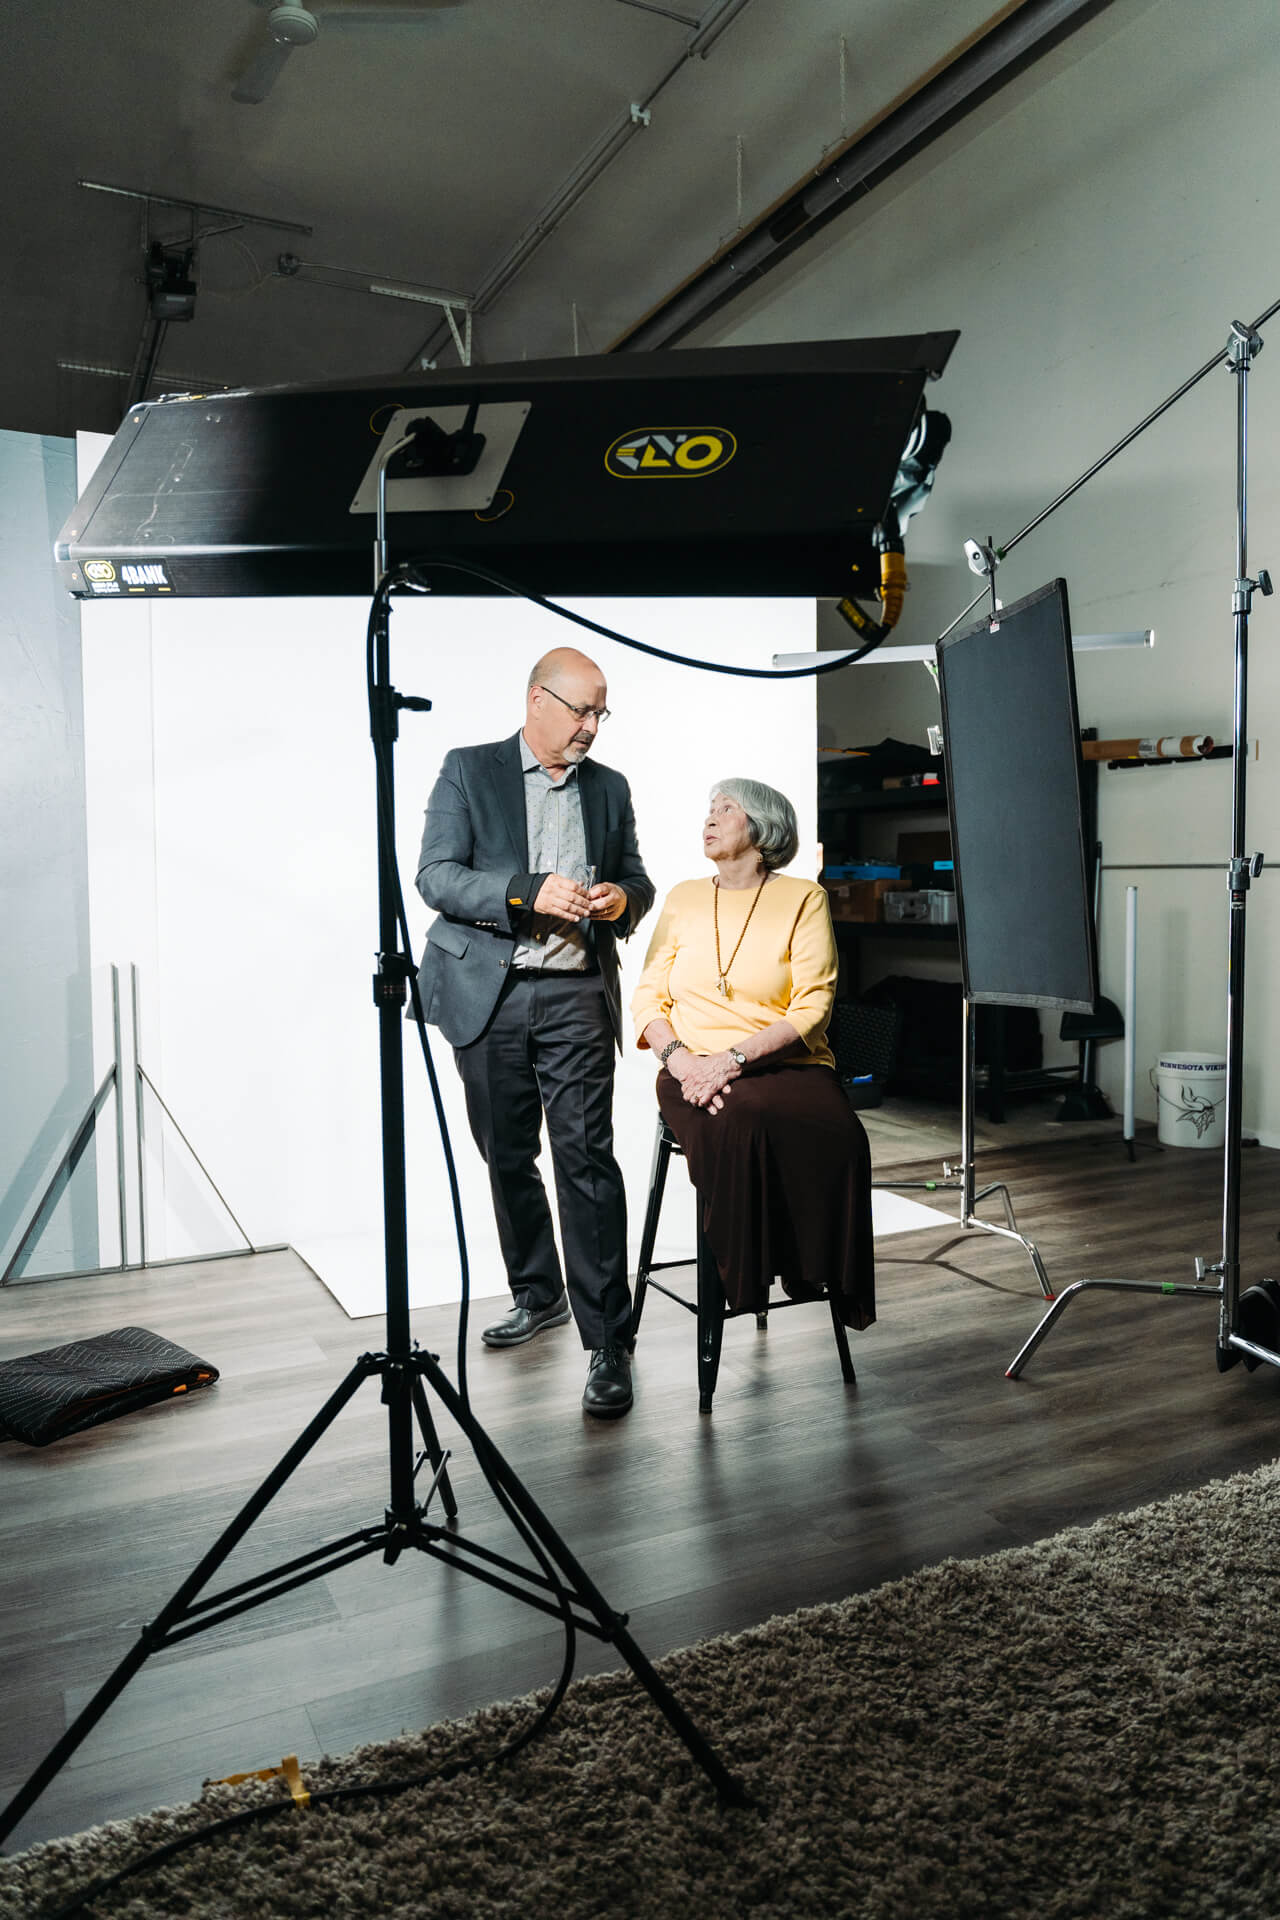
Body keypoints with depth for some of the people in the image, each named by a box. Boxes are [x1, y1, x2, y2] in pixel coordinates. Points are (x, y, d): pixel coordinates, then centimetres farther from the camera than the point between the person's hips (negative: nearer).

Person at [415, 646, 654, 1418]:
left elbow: (637, 880, 20)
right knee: (508, 1158, 11)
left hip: (577, 995, 0)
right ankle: (538, 1295, 32)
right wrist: (530, 893, -20)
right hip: (489, 996, 0)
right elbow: (435, 876, -6)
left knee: (588, 1158, -8)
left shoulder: (610, 788, 13)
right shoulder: (468, 771, 3)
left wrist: (622, 899, -4)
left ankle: (609, 1344, -3)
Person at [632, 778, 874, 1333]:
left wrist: (735, 1057, -17)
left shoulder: (803, 898, 7)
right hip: (697, 1070, 1)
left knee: (836, 1135, -34)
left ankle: (816, 1269, -14)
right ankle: (746, 1275, -18)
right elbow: (648, 997, 10)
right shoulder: (683, 899, 17)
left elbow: (812, 1007, -3)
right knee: (737, 1125, -35)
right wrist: (682, 1058, -10)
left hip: (784, 1064, -1)